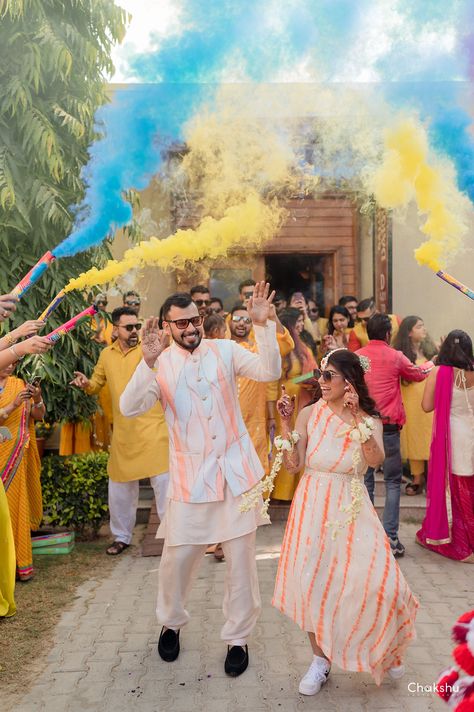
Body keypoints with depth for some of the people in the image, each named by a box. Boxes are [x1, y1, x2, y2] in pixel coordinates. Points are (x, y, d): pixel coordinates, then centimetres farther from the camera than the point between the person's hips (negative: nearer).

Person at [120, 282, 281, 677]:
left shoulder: (225, 350, 0)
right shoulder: (160, 364, -2)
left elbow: (270, 371, -12)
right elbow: (130, 407, -17)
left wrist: (263, 325, -25)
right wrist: (149, 362, -31)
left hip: (236, 470, 1)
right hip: (190, 475, 0)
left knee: (241, 557, 7)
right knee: (178, 556, 7)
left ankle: (238, 637, 27)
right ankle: (172, 622, 38)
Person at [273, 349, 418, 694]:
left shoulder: (369, 420, -1)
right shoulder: (310, 414, 0)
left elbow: (376, 460, -21)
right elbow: (294, 465, -4)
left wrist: (356, 417, -27)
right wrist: (286, 423, -11)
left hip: (351, 509, -1)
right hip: (313, 507, 1)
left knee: (375, 581, -7)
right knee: (312, 582, 0)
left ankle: (384, 648, 27)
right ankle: (321, 659, 24)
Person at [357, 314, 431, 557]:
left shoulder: (356, 357, 2)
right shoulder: (395, 357, -2)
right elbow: (419, 374, 17)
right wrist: (431, 363, 37)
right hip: (388, 427, -2)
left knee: (365, 480, 11)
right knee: (392, 482, 7)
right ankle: (390, 538, 4)